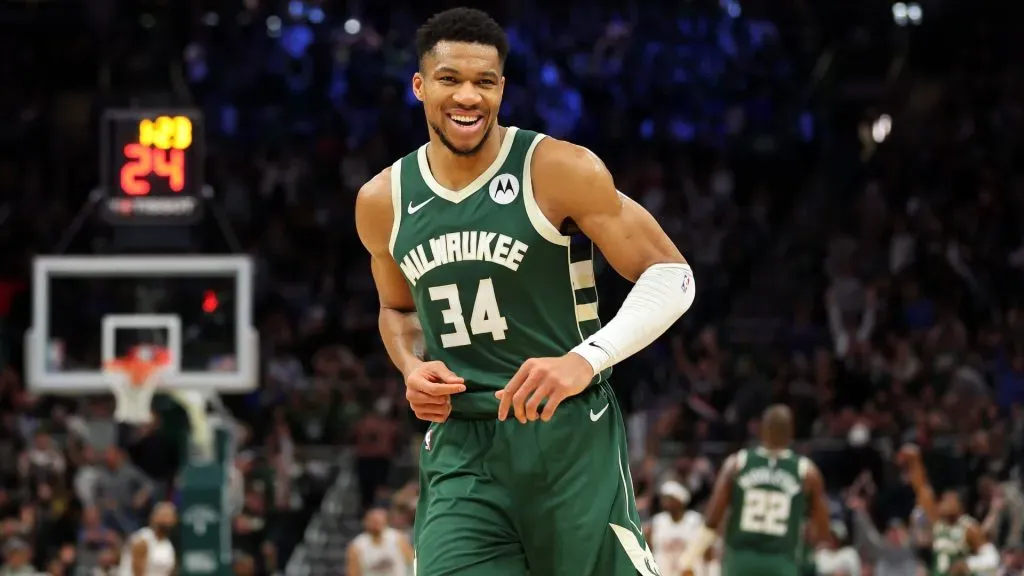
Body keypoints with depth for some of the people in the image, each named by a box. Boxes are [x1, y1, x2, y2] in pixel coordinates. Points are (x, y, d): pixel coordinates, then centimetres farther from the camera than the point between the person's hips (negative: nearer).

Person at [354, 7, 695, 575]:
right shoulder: (381, 202, 6)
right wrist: (413, 369, 2)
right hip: (459, 450, 3)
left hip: (570, 435, -3)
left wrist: (586, 358, -23)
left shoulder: (560, 171, -9)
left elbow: (671, 277, -8)